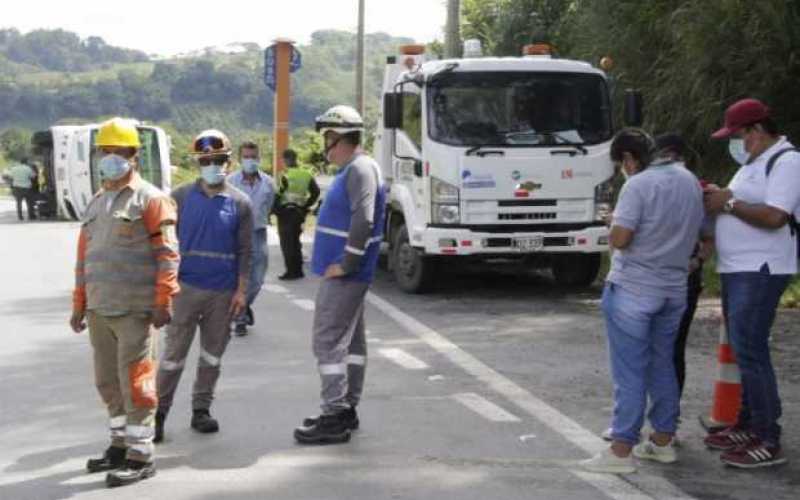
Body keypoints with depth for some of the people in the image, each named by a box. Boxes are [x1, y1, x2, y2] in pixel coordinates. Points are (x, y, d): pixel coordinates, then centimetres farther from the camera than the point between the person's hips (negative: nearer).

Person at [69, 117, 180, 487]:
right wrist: (79, 304, 19)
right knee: (108, 381, 15)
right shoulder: (96, 204, 18)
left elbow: (167, 254, -11)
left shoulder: (150, 200, -5)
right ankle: (121, 444, 28)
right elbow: (84, 258, 21)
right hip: (99, 310, 8)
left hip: (135, 310, -8)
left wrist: (163, 301, -17)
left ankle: (140, 456, 1)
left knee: (134, 381, -6)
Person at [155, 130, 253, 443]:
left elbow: (244, 251, 4)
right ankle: (160, 410, 8)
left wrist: (241, 290, -1)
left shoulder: (240, 203, 3)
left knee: (213, 354, 9)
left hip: (223, 291, 2)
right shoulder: (181, 197, 1)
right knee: (175, 352, -1)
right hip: (186, 287, -1)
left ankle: (201, 409, 20)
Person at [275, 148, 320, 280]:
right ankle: (298, 270, 20)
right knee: (296, 241, 17)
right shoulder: (306, 174, 7)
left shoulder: (286, 175, -15)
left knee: (287, 243, -1)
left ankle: (291, 271, -1)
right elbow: (316, 192, 10)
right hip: (299, 212, 7)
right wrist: (306, 206, 14)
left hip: (286, 211, -7)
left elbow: (278, 195, -16)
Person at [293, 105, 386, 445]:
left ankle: (335, 418, -5)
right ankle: (346, 410, 24)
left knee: (328, 342, -8)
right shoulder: (353, 170, 15)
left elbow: (363, 220, -27)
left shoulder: (361, 169, -17)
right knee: (351, 341, 15)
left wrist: (345, 264, -22)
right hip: (347, 275, 10)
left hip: (343, 276, -10)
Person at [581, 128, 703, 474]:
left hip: (632, 289, -7)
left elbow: (619, 238, -20)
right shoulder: (690, 181, 9)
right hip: (674, 288, 7)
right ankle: (663, 441, 23)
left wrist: (613, 225, -1)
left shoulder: (638, 185, -16)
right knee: (663, 365, 16)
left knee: (629, 370, -4)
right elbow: (696, 232, 16)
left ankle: (621, 451, -1)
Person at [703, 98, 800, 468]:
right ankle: (748, 426, 24)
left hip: (760, 271, -10)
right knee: (743, 350, 14)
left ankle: (768, 441, -7)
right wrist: (720, 198, 5)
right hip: (737, 270, 10)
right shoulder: (753, 163, 18)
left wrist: (729, 203, -14)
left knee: (750, 351, -11)